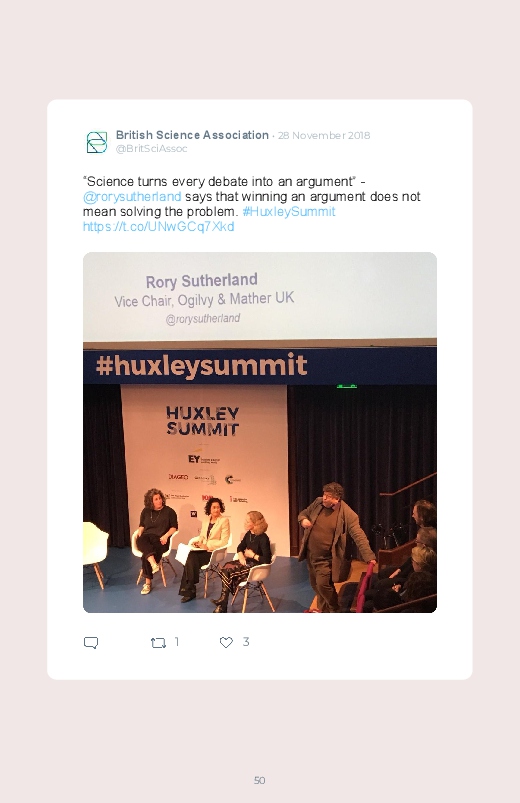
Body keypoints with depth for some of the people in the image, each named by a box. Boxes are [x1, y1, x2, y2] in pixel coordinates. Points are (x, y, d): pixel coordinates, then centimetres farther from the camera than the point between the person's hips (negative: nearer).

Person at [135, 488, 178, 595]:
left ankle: (148, 583, -23)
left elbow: (174, 527, 3)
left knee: (145, 555, -32)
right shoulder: (146, 511, 15)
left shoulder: (169, 511, 6)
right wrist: (139, 533, 0)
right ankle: (153, 563, -53)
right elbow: (142, 526, 22)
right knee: (141, 541, -37)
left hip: (160, 539, -3)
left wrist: (166, 535, -13)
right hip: (147, 537, 3)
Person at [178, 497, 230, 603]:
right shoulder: (206, 520, 14)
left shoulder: (224, 520, -5)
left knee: (191, 559, -26)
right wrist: (197, 542, -1)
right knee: (190, 556, -27)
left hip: (215, 552, -6)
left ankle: (189, 589, -13)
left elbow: (224, 541, -11)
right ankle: (190, 590, -20)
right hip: (203, 549, 6)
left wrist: (208, 546, -17)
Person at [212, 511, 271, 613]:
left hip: (256, 567, -8)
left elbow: (267, 560, -23)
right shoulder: (249, 534, 5)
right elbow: (240, 547, 20)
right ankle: (223, 604, -17)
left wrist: (252, 555, -14)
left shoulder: (263, 538, -18)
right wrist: (241, 556, -1)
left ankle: (223, 603, -7)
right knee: (225, 568, -17)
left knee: (228, 570, -22)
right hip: (247, 562, 8)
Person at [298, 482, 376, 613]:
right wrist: (303, 520, -10)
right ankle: (324, 611, 39)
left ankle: (336, 611, 11)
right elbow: (303, 513, 16)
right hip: (311, 555, 6)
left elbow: (359, 536, -23)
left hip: (326, 558, -6)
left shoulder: (347, 514, -18)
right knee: (315, 585, 17)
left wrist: (369, 556, -32)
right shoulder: (317, 503, -1)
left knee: (323, 584, -15)